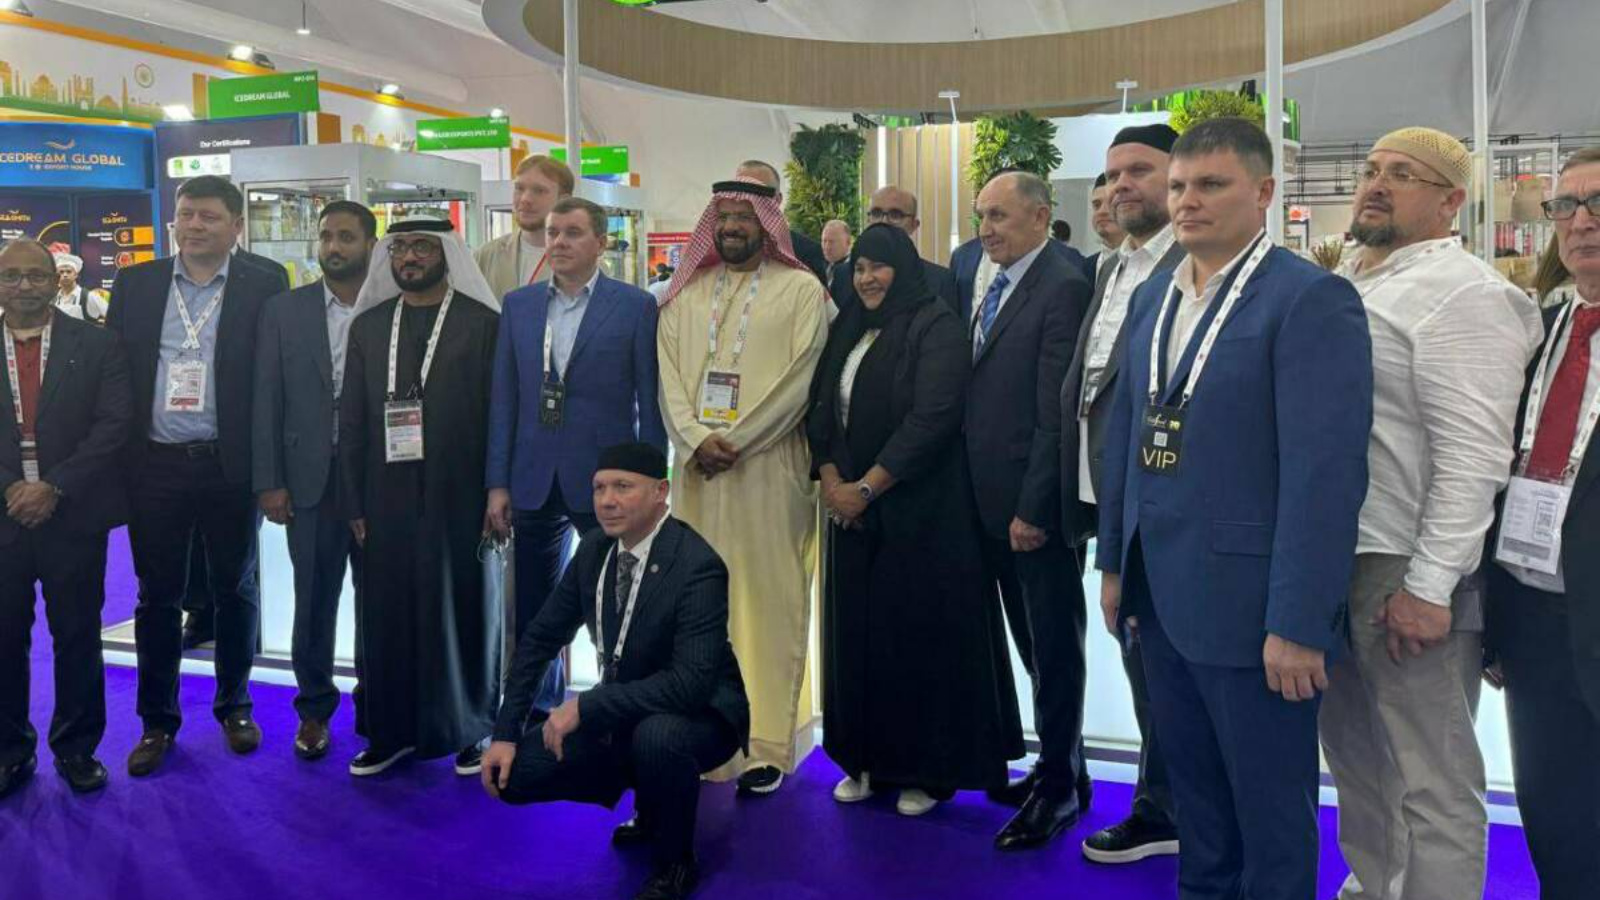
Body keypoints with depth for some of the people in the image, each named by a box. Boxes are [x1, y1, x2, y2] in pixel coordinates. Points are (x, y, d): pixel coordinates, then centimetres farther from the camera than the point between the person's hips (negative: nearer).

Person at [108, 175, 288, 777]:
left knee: (235, 589, 11)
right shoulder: (134, 284, 7)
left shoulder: (264, 288, -1)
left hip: (230, 466, -2)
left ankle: (234, 705, 28)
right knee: (157, 595, 10)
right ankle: (157, 720, 23)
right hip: (155, 464, 2)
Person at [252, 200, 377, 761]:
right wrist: (269, 481, -2)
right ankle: (315, 708, 24)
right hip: (312, 479, 1)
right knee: (313, 600, 8)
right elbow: (267, 401, 3)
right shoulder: (283, 311, 4)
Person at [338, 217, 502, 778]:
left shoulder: (484, 323, -1)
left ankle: (469, 730, 21)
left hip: (459, 499, -3)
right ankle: (392, 731, 23)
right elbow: (351, 420, 9)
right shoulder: (367, 326, 10)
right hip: (387, 501, 3)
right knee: (386, 616, 7)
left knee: (463, 612, 5)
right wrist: (354, 503, 4)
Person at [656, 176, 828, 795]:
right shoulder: (686, 294, 14)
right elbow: (669, 373, 6)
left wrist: (735, 442, -13)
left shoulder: (801, 291, 2)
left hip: (767, 469, -4)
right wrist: (695, 440, -10)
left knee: (768, 599, -1)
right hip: (697, 469, 4)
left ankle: (768, 742, 5)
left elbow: (799, 378, -7)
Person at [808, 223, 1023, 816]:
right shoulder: (848, 330, 13)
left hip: (921, 512, -6)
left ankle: (930, 769, 15)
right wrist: (830, 479, -5)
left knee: (921, 632, 1)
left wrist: (866, 488, -17)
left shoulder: (937, 328, -9)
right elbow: (822, 408, 10)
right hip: (852, 510, 7)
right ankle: (867, 760, 22)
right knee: (857, 632, 9)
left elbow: (931, 420, -18)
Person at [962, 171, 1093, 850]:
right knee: (1034, 643, 18)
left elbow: (1056, 413, -19)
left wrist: (1033, 510, -19)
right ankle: (1059, 765, 32)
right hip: (993, 502, 8)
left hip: (1037, 506, -8)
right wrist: (988, 501, 10)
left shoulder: (1063, 288, -14)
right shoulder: (992, 285, 13)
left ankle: (1059, 786, 21)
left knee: (1054, 647, 6)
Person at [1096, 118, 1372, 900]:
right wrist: (1115, 561, 13)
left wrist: (1299, 623, -20)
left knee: (1270, 809, 11)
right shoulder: (1152, 297, 11)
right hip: (1161, 594, 7)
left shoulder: (1311, 299, -12)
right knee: (1193, 791, 21)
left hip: (1249, 603, -6)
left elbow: (1326, 472, -18)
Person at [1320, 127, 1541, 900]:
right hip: (1331, 551, 9)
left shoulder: (1463, 294, -12)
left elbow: (1473, 457, -19)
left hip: (1406, 569, -8)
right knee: (1353, 752, 21)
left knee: (1429, 779, 3)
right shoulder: (1344, 282, 13)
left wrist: (1428, 586, -21)